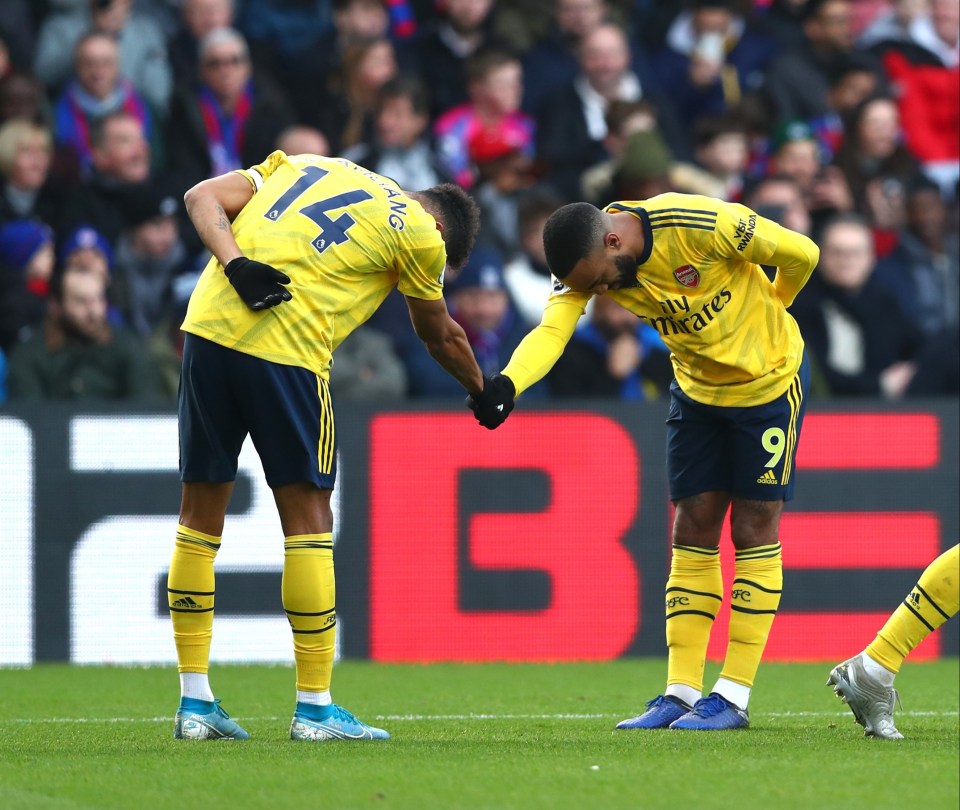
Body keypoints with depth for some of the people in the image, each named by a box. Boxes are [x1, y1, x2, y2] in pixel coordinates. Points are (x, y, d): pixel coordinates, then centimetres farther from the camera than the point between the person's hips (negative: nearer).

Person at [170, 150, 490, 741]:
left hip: (208, 325, 6)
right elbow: (441, 338, 24)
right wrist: (484, 392, 42)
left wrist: (234, 262, -1)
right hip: (284, 353, -6)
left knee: (201, 514, 12)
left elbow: (203, 197, 13)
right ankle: (315, 707, 7)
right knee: (308, 517, 5)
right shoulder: (419, 235, 9)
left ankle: (195, 702, 16)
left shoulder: (309, 166, 25)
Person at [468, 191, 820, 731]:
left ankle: (734, 699, 0)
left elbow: (801, 254, -19)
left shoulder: (703, 225, -32)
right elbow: (552, 330, -31)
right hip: (697, 388, 5)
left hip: (768, 378, -5)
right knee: (693, 531, 3)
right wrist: (507, 386, -53)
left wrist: (768, 309, 1)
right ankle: (681, 693, 6)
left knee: (754, 530, -3)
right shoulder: (587, 265, -16)